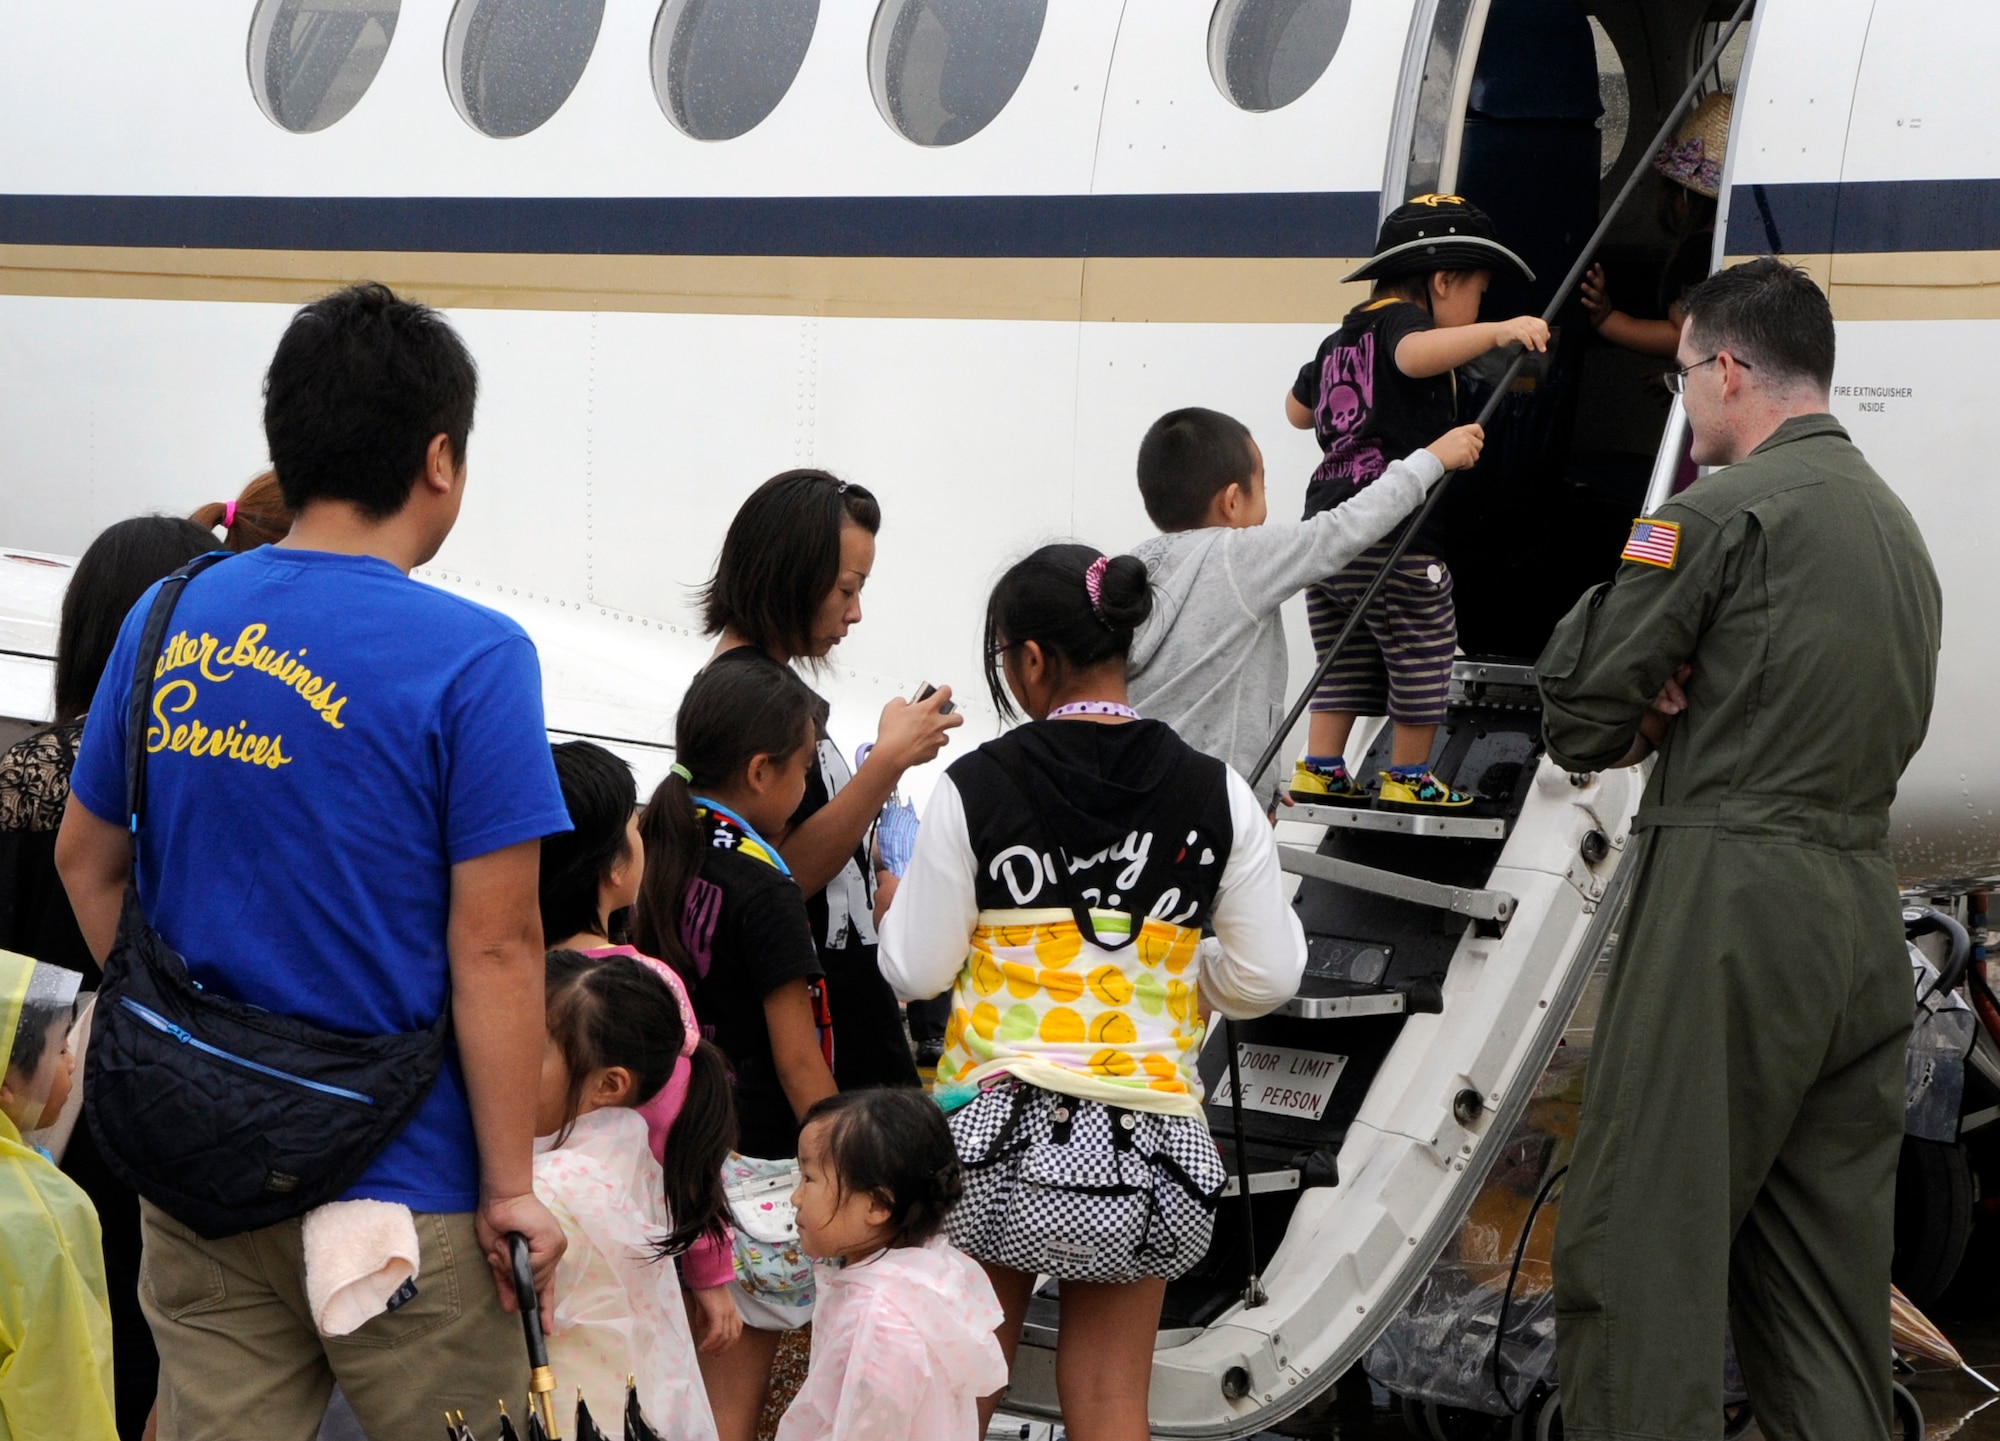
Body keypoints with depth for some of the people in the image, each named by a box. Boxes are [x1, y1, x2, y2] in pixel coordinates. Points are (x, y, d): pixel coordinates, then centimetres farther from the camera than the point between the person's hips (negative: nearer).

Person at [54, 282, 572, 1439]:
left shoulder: (167, 625, 3)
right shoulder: (470, 658, -15)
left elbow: (88, 863, 13)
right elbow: (494, 948, -16)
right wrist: (514, 1186, -10)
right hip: (395, 1178, -5)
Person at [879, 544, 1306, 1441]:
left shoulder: (973, 789, -7)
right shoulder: (1216, 795, -1)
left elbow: (917, 971, -3)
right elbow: (1266, 978, 2)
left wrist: (897, 901, 18)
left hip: (995, 1131, -2)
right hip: (1147, 1142, 2)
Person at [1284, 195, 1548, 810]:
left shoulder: (1340, 338, 19)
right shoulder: (1399, 320, -6)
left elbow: (1298, 409, 35)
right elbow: (1416, 354, -32)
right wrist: (1496, 332, -43)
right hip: (1391, 534, -8)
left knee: (1343, 662, 16)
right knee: (1423, 659, 7)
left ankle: (1320, 770, 15)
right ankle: (1408, 778, 14)